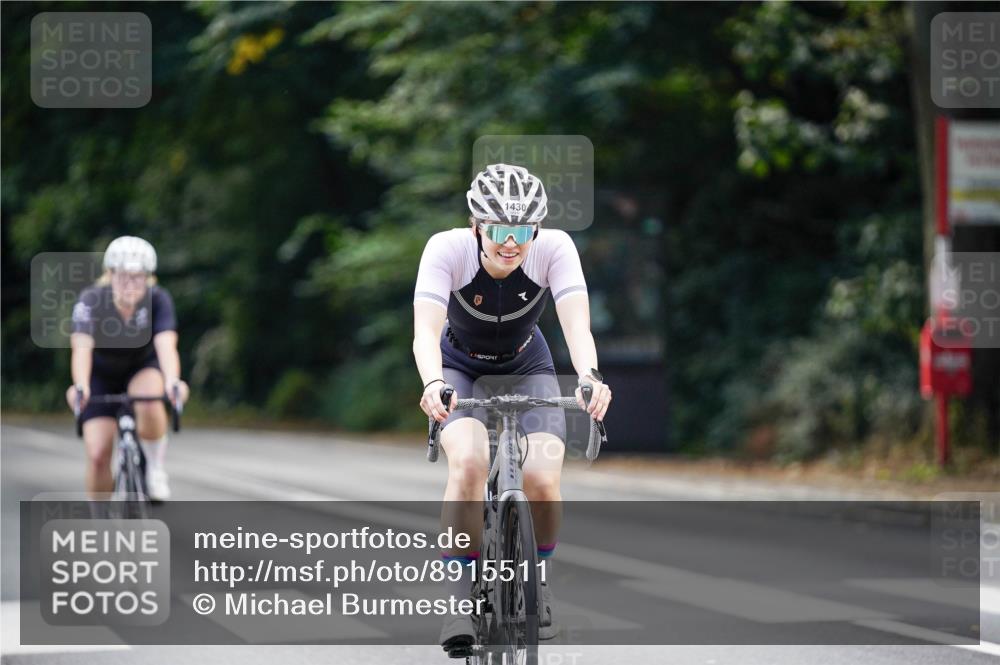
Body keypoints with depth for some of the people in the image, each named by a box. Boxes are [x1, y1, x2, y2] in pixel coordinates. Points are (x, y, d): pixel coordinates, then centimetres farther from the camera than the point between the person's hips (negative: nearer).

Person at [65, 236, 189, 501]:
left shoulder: (158, 300, -27)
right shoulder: (91, 300, -28)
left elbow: (166, 344, -41)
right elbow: (82, 347, -41)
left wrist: (172, 382, -61)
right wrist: (80, 386, -61)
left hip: (143, 368, 0)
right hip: (102, 375, 0)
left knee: (148, 404, -35)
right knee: (98, 455, -13)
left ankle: (156, 469, -10)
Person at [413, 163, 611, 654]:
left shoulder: (554, 248, -26)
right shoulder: (448, 249, -29)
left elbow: (576, 322, -38)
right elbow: (426, 329, -40)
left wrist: (589, 376, -58)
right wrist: (432, 384, -60)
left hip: (527, 369, 1)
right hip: (459, 368, -1)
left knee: (543, 478, -20)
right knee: (469, 462, -30)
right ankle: (463, 595, -17)